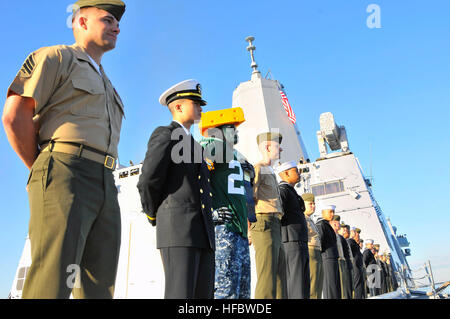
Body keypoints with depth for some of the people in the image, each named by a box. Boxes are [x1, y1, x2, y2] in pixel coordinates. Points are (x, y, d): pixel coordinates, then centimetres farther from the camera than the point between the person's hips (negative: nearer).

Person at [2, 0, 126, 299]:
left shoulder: (107, 87, 33)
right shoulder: (55, 57, 10)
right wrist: (42, 172, 3)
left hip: (105, 187, 7)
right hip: (64, 172, -7)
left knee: (99, 289, -1)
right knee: (51, 285, -16)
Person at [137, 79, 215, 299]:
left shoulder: (192, 145, 29)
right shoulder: (164, 135, 2)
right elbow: (148, 182, -8)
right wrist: (153, 216, 6)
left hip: (203, 233, 8)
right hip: (178, 230, -8)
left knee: (204, 296, 3)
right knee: (181, 296, -13)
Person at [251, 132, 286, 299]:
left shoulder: (270, 172, 28)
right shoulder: (258, 168, -2)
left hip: (275, 229, 10)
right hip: (264, 225, -10)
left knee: (280, 279, 8)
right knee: (267, 280, -15)